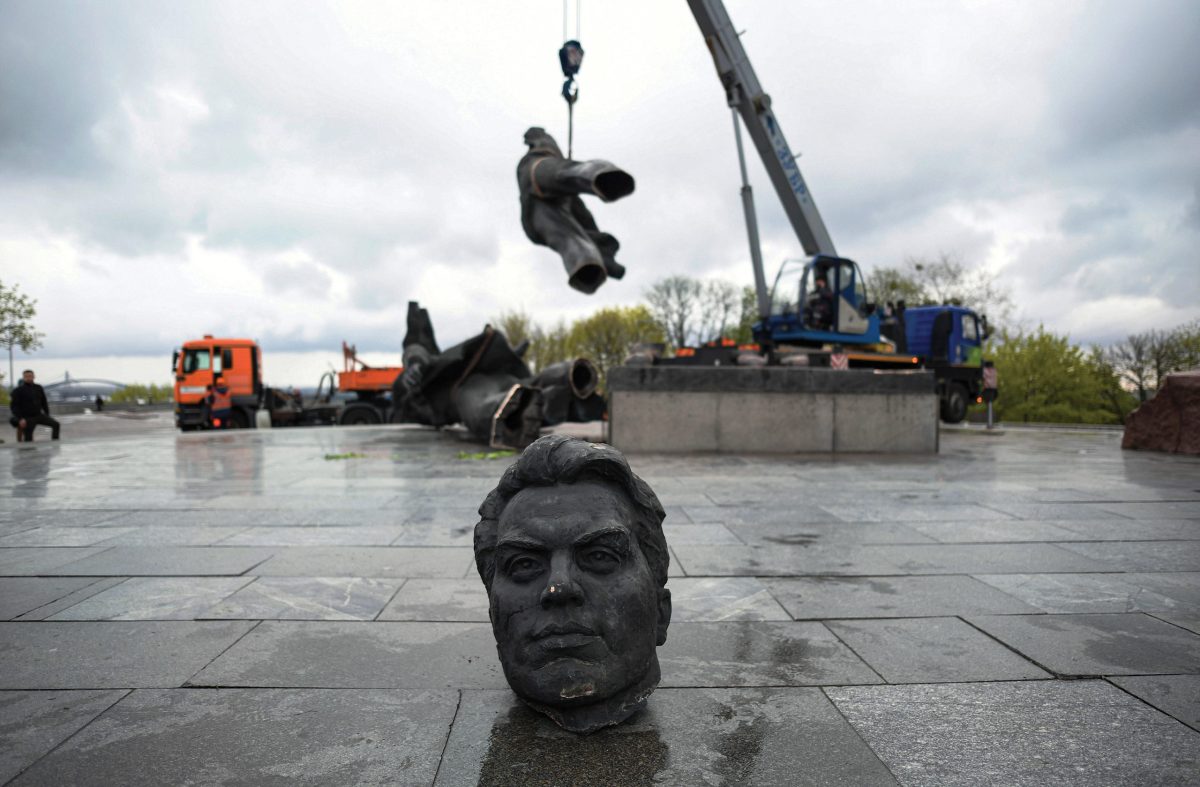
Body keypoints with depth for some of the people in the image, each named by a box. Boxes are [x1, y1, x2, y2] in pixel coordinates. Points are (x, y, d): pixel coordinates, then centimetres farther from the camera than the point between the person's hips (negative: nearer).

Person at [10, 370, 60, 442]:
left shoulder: (39, 388, 8)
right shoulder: (18, 390, -5)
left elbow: (44, 402, 16)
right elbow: (14, 406, -9)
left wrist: (47, 415, 10)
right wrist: (20, 419, -19)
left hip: (39, 415, 4)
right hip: (27, 418, -4)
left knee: (56, 424, -14)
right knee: (28, 439, -3)